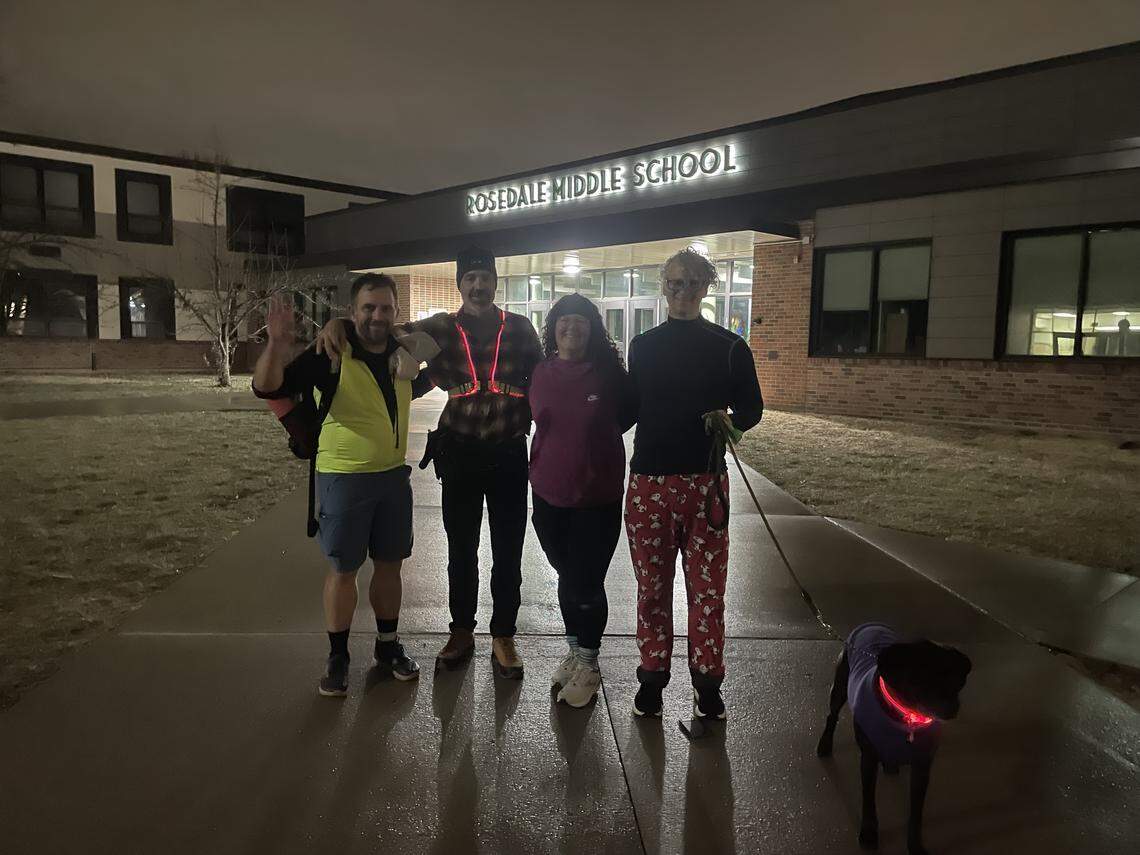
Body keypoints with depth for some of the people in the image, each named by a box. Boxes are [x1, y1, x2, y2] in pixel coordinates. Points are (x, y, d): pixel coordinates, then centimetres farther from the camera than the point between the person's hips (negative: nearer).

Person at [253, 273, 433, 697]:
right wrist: (277, 343, -39)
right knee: (343, 569, 5)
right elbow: (266, 388, -24)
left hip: (394, 475, 5)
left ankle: (388, 646, 31)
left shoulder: (404, 352, 0)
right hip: (344, 478, -4)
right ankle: (337, 658, 21)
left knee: (389, 564, 14)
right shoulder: (330, 355, -16)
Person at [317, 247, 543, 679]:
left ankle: (503, 638, 23)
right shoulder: (441, 328, -2)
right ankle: (461, 632, 30)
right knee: (461, 549, 12)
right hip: (461, 453, 1)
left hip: (509, 453, 0)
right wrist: (339, 323, -24)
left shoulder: (520, 328, -2)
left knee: (508, 551, 8)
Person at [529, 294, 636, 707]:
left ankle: (588, 664, 22)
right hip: (549, 493, 4)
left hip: (597, 496, -3)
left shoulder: (609, 374, -8)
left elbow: (631, 412, 9)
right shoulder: (541, 374, 1)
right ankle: (575, 652, 36)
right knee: (566, 577, 17)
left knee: (586, 584, 1)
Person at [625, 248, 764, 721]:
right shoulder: (642, 346, 9)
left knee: (707, 587, 5)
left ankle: (707, 679, 19)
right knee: (652, 586, 8)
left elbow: (752, 407, 8)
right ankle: (652, 674, 22)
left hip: (705, 481, -1)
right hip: (648, 481, 1)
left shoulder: (729, 347, 4)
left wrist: (731, 420, -7)